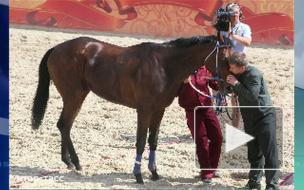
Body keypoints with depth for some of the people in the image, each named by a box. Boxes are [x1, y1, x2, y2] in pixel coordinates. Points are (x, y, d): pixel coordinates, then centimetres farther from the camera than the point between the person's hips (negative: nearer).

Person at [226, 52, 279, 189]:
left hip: (265, 116, -8)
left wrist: (236, 84, -22)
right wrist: (229, 84, -4)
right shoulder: (238, 75, 5)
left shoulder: (253, 74, -18)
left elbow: (252, 95, -26)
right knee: (253, 152, 14)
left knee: (269, 151, -7)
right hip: (249, 119, 8)